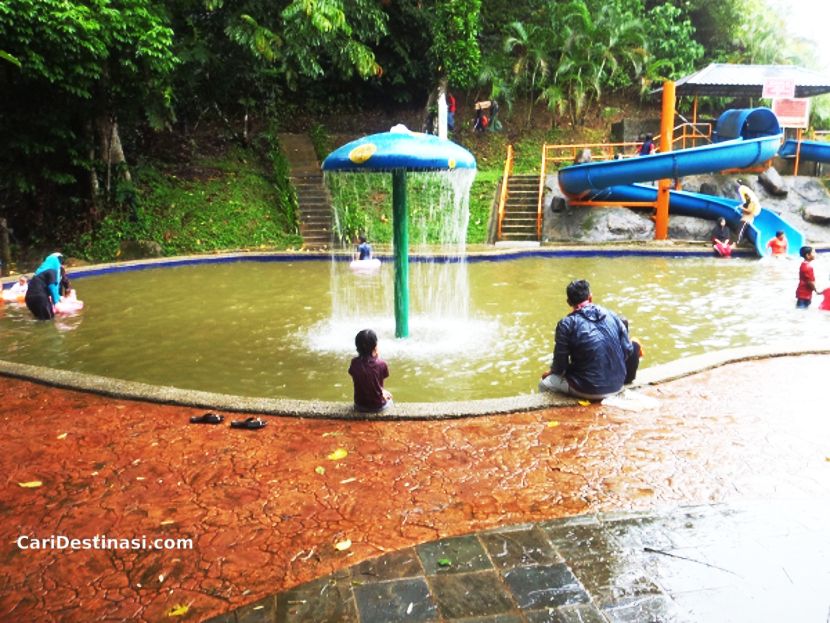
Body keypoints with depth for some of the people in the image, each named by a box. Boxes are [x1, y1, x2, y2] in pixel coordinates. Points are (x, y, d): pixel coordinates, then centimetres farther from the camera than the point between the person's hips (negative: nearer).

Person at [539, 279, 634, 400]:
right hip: (617, 386, 5)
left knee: (544, 384, 15)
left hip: (589, 390, -5)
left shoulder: (567, 324, -11)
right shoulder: (612, 315, 1)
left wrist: (551, 372, 16)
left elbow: (560, 363, -6)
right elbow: (628, 349, 6)